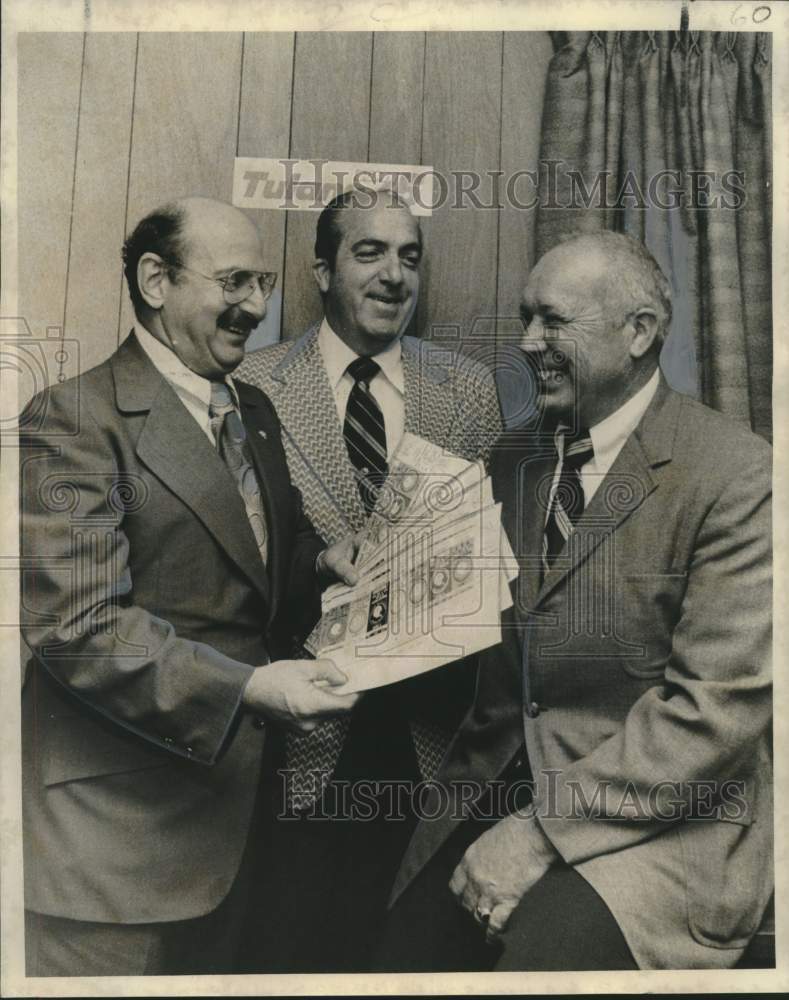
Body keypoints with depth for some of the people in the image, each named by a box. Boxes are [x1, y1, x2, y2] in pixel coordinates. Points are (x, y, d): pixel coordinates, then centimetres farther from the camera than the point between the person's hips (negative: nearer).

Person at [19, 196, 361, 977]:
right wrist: (249, 688, -29)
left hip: (232, 789, 8)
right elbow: (76, 625, -22)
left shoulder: (254, 412, 11)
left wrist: (322, 559, -4)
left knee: (213, 964, 22)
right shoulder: (72, 419, -15)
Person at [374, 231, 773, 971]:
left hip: (660, 816, -4)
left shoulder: (736, 477, -11)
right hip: (499, 787, 5)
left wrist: (545, 832, -18)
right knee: (404, 957, -9)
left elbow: (718, 706, -16)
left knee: (540, 952, -24)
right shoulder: (513, 457, 8)